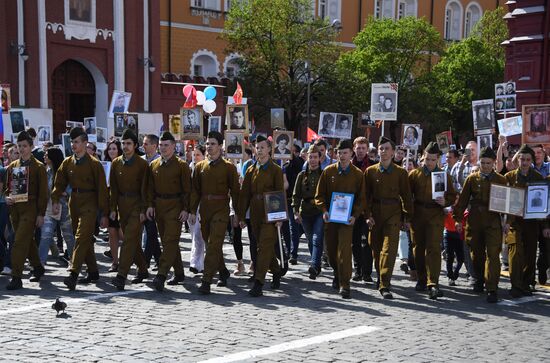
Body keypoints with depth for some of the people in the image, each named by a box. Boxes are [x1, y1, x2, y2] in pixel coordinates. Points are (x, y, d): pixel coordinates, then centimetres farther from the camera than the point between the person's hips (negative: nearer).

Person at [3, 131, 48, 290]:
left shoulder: (38, 167, -2)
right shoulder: (12, 166, 13)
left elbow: (43, 192, -4)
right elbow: (7, 187, 20)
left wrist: (41, 214, -8)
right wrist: (7, 198, -3)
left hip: (30, 208, -6)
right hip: (15, 209, 6)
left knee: (20, 242, -13)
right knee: (28, 241, 16)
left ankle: (16, 277, -12)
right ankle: (38, 268, 31)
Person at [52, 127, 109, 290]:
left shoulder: (94, 164, -7)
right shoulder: (67, 163, 9)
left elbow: (102, 189, -7)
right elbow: (59, 183, 10)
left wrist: (104, 214, -9)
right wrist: (55, 200, -9)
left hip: (89, 204, -6)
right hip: (74, 202, 6)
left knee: (81, 238, -16)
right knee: (85, 240, 13)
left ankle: (73, 274, -21)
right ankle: (93, 272, 24)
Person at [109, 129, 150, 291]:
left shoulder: (142, 164, -5)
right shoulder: (116, 163, 7)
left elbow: (144, 188, -6)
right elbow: (113, 188, 8)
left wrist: (143, 210, -10)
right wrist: (113, 209, 2)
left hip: (136, 206, -5)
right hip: (122, 205, 5)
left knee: (129, 239, -13)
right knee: (133, 240, 12)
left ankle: (121, 276, -16)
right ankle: (143, 269, 27)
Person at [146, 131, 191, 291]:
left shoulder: (181, 165, -4)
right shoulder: (153, 165, 10)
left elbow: (187, 189, -6)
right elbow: (150, 187, 12)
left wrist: (185, 209, -12)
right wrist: (150, 205, 2)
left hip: (175, 206, -6)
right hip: (159, 206, 6)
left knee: (170, 241, -12)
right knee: (166, 241, 11)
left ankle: (161, 276, -18)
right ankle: (179, 273, 23)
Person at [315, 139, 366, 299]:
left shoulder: (358, 174, 1)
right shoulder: (328, 171, 4)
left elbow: (361, 198, 4)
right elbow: (319, 194, 7)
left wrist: (355, 215, -10)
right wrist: (324, 211, -9)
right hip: (330, 217, 3)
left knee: (344, 249, -14)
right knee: (331, 249, 10)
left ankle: (344, 284, -10)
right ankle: (337, 274, 37)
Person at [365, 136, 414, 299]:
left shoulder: (401, 172, 3)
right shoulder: (370, 171, 5)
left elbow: (406, 195, 5)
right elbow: (366, 195, 4)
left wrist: (407, 217, 3)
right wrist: (367, 215, -5)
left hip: (393, 214, -2)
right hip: (375, 214, 2)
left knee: (389, 248, -12)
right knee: (376, 248, 9)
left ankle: (384, 285, -14)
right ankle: (380, 277, 31)